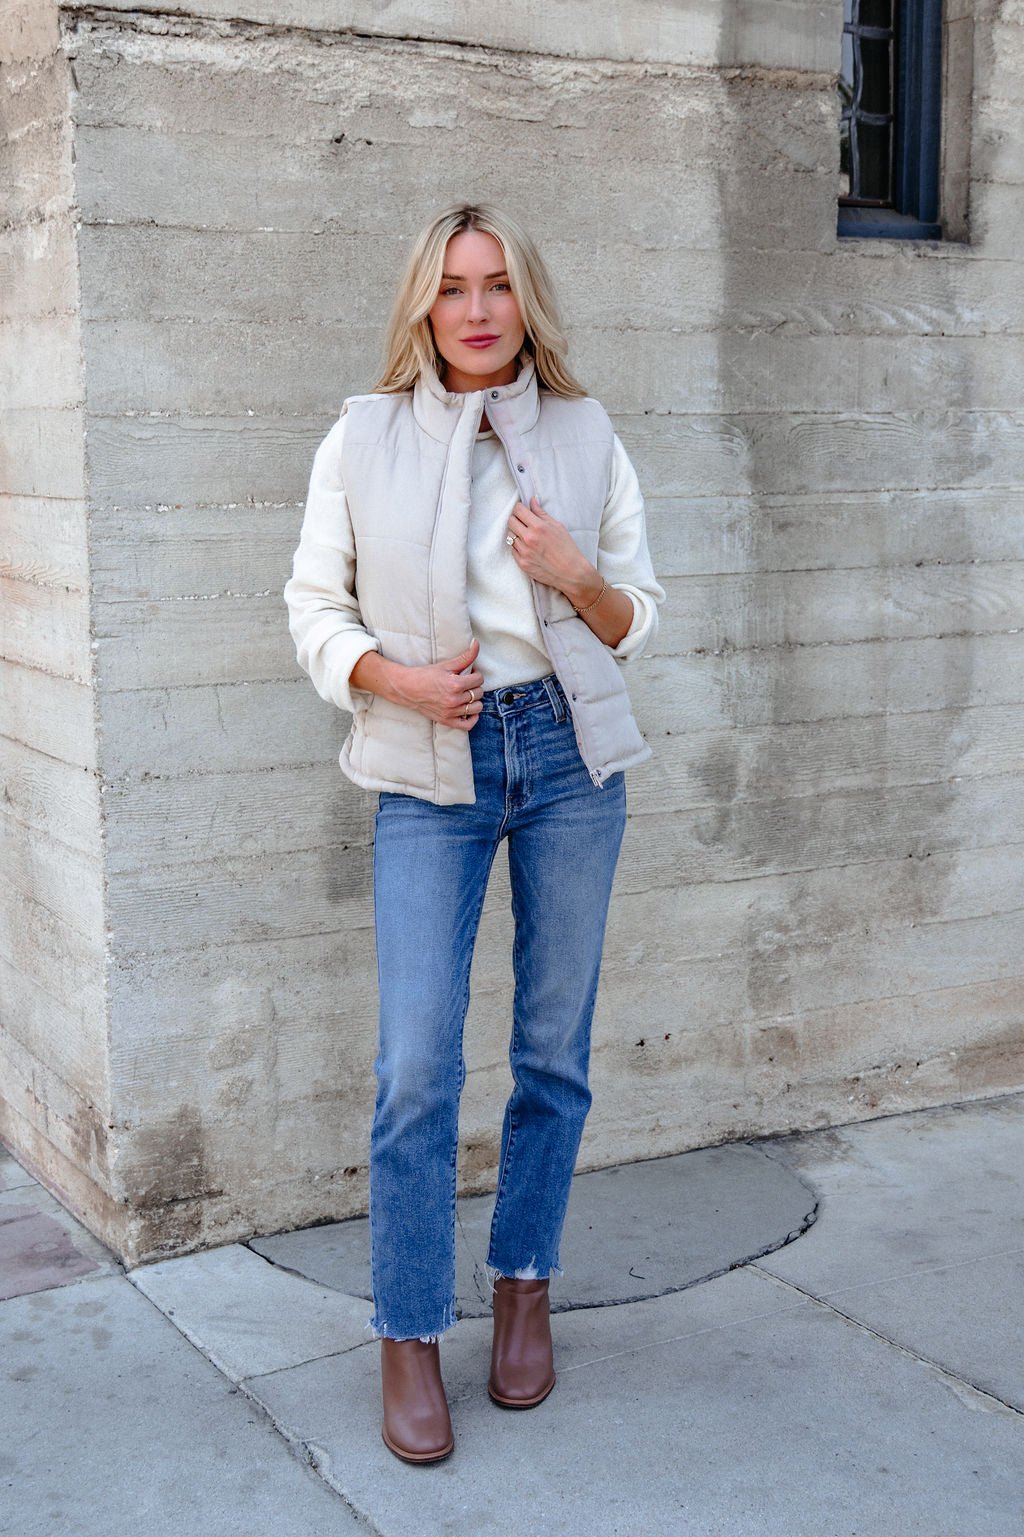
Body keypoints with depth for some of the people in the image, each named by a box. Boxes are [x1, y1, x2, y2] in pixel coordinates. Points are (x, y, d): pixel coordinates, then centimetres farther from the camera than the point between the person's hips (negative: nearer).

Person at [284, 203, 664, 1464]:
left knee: (555, 1048, 9)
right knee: (417, 1065, -6)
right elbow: (315, 605, 4)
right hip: (432, 768, -2)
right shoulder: (363, 438, 1)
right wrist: (394, 677, -13)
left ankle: (524, 1289, 28)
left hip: (570, 754, 2)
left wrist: (577, 575, -11)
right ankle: (408, 1338, 9)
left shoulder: (585, 437, 5)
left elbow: (638, 616, 10)